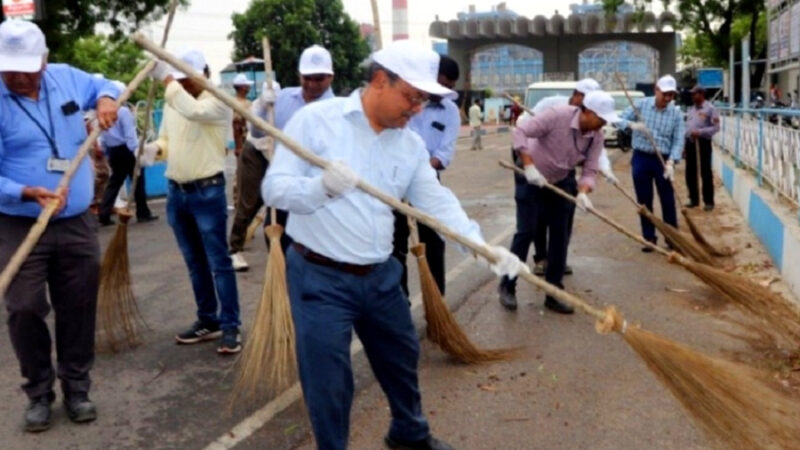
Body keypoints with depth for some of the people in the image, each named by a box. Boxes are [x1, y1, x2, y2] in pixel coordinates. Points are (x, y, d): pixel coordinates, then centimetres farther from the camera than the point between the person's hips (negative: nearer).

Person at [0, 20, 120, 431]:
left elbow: (102, 85, 24)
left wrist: (105, 100, 1)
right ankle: (39, 393, 20)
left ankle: (76, 388, 27)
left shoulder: (67, 78, 2)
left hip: (77, 224, 4)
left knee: (78, 309, 10)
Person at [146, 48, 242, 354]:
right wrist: (155, 148, -3)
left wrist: (165, 78, -29)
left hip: (207, 192, -7)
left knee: (218, 262, -3)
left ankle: (230, 326, 4)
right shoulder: (171, 102, 12)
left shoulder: (218, 101, -11)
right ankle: (207, 321, 24)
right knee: (195, 263, 14)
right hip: (176, 191, 7)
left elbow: (193, 110, -32)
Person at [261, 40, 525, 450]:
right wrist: (321, 187, -37)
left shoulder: (411, 145, 3)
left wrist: (483, 246, -16)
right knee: (329, 383, 3)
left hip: (380, 276, 6)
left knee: (402, 358, 23)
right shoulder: (315, 120, -13)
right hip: (320, 278, -6)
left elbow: (438, 202, -1)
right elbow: (274, 188, -17)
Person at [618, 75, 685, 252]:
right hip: (641, 158, 0)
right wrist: (632, 125, -24)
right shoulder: (641, 104, -1)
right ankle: (649, 237, 16)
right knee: (644, 201, 5)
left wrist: (671, 162, -21)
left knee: (668, 200, 4)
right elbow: (620, 119, -2)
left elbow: (678, 141, -6)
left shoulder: (676, 114, -2)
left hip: (663, 160, 0)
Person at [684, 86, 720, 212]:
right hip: (690, 142, 7)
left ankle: (709, 201, 6)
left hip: (703, 143, -7)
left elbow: (716, 127, -12)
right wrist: (684, 145, 13)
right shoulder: (691, 109, 15)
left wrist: (700, 132, -22)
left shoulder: (710, 109, -6)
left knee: (706, 173, -1)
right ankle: (694, 199, 21)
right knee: (690, 173, 9)